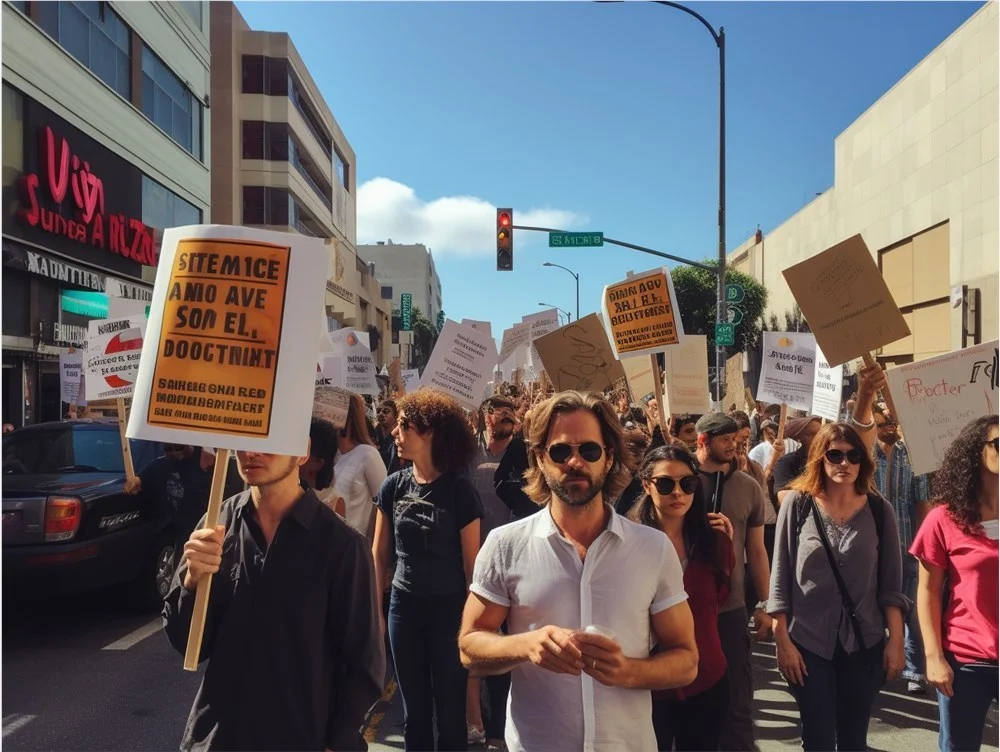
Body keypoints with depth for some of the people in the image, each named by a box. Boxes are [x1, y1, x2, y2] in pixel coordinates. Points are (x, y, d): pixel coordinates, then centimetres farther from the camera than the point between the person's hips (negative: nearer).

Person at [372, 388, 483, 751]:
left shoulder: (460, 490, -13)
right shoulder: (393, 486, -2)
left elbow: (471, 562, -8)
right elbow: (379, 554, 7)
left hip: (450, 608, -4)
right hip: (404, 606, 4)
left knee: (450, 711, 8)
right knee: (414, 710, 16)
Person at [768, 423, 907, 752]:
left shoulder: (879, 509, -1)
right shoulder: (797, 504, -7)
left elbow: (891, 584, 3)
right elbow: (781, 578, -5)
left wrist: (896, 640, -3)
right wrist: (782, 640, -7)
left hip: (865, 642, 2)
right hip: (808, 641, -2)